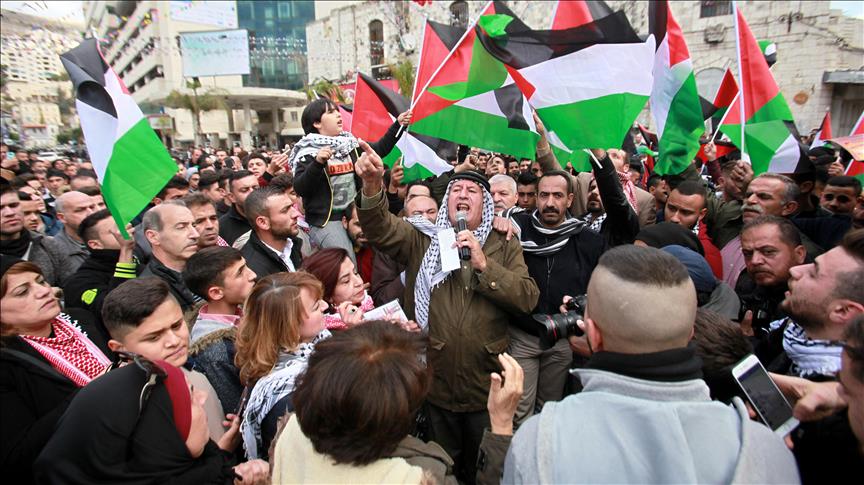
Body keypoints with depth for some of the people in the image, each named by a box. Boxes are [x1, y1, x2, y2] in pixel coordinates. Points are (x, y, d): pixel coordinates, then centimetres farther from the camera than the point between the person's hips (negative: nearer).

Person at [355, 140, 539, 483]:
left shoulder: (505, 248, 2)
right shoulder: (420, 241, 3)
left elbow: (528, 299, -9)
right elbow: (379, 227, -14)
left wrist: (485, 265, -19)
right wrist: (373, 185, -32)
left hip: (487, 387, 0)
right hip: (435, 387, 1)